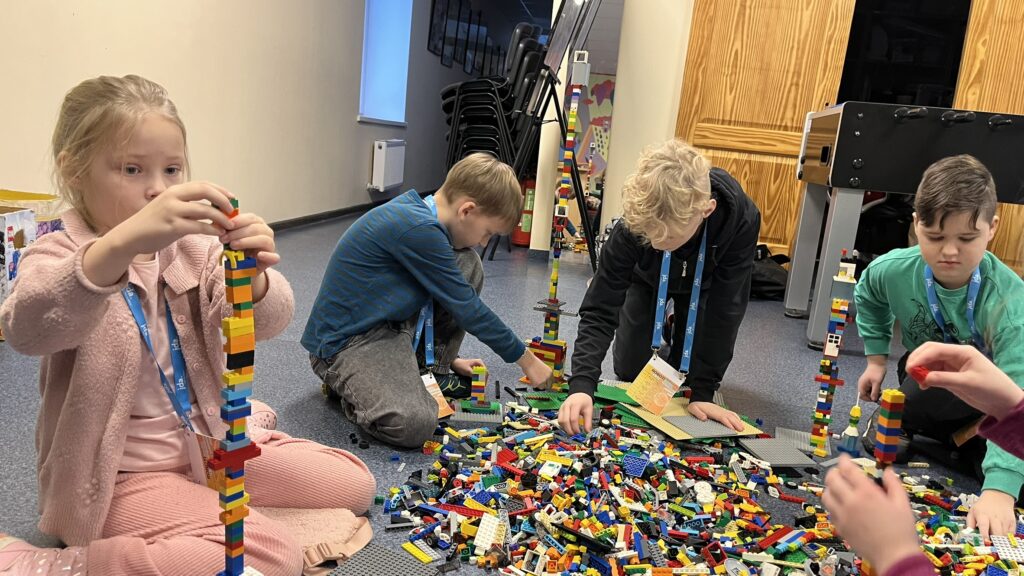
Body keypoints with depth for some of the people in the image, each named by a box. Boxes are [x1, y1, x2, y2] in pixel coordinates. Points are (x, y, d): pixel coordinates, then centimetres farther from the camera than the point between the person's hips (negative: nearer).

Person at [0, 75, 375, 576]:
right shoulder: (61, 256, -12)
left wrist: (252, 278, -36)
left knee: (352, 483, 1)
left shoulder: (193, 246, 2)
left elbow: (264, 322, -12)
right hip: (121, 475, -5)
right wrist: (124, 242, -54)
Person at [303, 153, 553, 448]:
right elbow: (466, 308, -17)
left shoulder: (415, 211, 4)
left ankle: (434, 372, 6)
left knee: (468, 265, 2)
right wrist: (525, 359, -6)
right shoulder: (419, 229, -25)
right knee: (414, 424, -31)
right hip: (345, 342, -10)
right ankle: (346, 383, 0)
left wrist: (445, 357, 26)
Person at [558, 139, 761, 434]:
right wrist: (582, 384, -51)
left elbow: (724, 309, -32)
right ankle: (661, 347, 33)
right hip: (647, 279, 1)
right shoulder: (633, 224, -41)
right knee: (629, 371, 3)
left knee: (686, 377, -4)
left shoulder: (741, 218, -42)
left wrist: (702, 393, -31)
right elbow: (599, 310, -36)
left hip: (706, 283, 0)